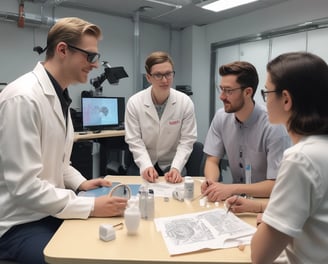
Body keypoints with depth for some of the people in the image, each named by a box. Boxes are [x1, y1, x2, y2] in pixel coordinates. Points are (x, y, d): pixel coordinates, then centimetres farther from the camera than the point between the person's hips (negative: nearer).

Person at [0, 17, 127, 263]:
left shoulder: (59, 95, 6)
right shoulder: (24, 97, -23)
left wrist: (81, 183, 0)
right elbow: (23, 186, -26)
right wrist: (91, 206, -23)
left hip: (47, 211, 8)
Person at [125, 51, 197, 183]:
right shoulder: (134, 103, -10)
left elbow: (187, 140, -7)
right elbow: (134, 140, -9)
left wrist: (176, 168, -20)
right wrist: (146, 166, -23)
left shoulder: (185, 102, -9)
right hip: (143, 166, 0)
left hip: (173, 165, 0)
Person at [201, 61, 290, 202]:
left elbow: (276, 185, -21)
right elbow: (212, 161, -2)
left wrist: (231, 189, -30)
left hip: (265, 200, -4)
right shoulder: (221, 117, -5)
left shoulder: (274, 126, -21)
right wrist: (211, 182, -22)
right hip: (236, 196, 4)